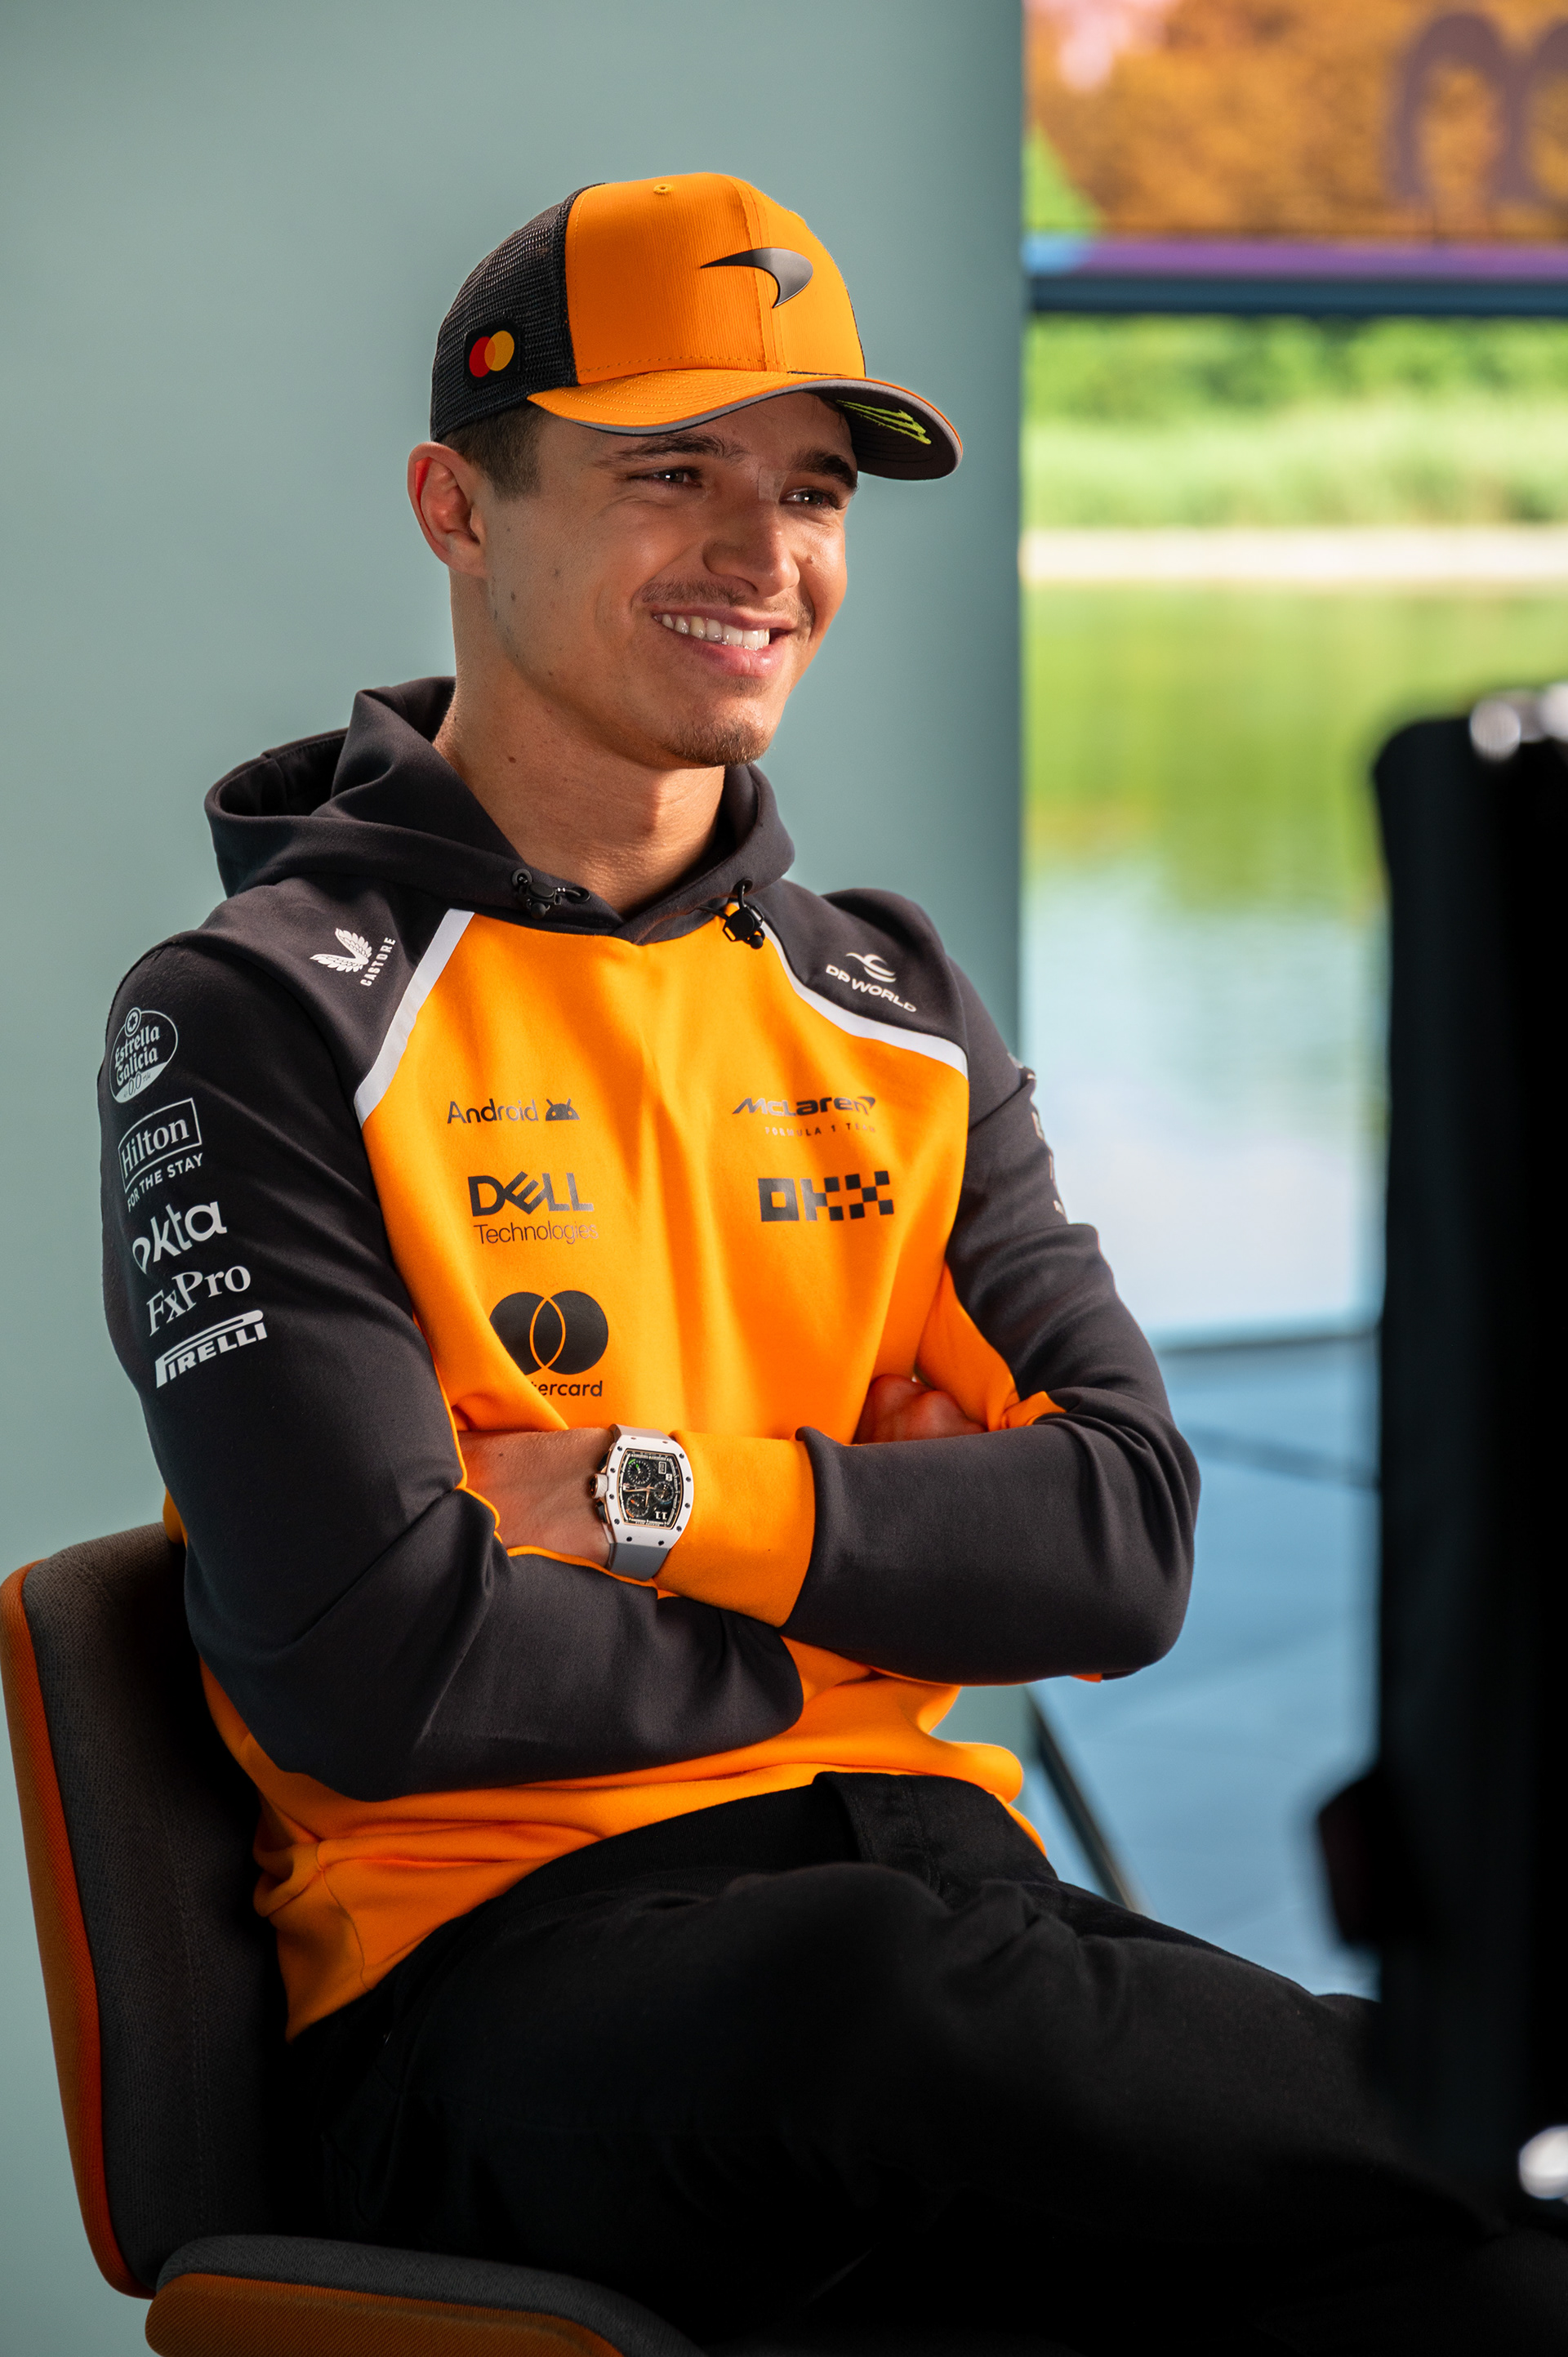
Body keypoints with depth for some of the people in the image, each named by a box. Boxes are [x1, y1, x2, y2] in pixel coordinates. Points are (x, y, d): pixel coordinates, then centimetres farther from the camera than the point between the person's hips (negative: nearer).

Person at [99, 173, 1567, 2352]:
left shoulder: (894, 1008, 17)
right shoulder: (263, 1021, -1)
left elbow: (1125, 1544, 5)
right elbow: (371, 1664, -12)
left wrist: (672, 1500, -8)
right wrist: (854, 1629, 1)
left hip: (926, 1874, 5)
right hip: (497, 1974, -4)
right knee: (874, 1975, -39)